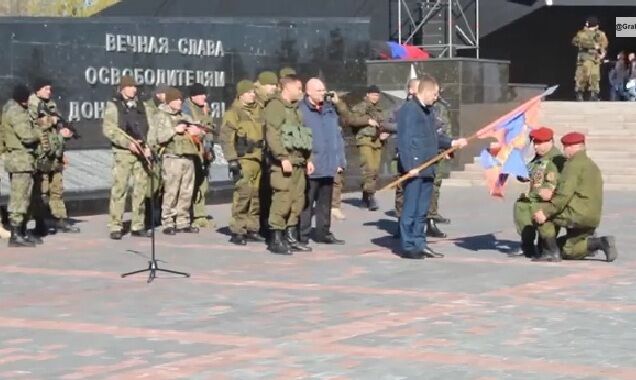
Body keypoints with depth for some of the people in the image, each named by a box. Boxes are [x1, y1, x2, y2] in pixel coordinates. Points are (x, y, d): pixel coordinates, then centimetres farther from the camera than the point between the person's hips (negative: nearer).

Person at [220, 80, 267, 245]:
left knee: (257, 195, 9)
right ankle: (237, 231, -9)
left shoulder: (258, 112, 18)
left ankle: (252, 228, 18)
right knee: (243, 194, -13)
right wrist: (232, 160, -16)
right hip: (244, 159, -7)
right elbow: (226, 138, -10)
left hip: (258, 159, 7)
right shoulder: (233, 113, -4)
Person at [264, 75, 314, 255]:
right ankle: (276, 240, -6)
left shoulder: (295, 108, 23)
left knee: (298, 201, 9)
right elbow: (272, 135, -17)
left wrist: (308, 159, 18)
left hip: (298, 162, 9)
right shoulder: (275, 106, -6)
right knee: (282, 200, -10)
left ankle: (291, 237, 17)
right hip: (283, 163, -9)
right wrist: (283, 158, -22)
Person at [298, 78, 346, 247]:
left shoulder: (329, 109, 13)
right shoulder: (301, 110, -10)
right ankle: (302, 237, 0)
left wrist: (339, 160, 11)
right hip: (309, 168, -7)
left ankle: (323, 233, 28)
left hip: (328, 167, 7)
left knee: (325, 203, 17)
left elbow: (337, 136, 15)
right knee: (306, 204, -4)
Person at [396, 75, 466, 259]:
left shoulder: (429, 111, 16)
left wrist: (452, 142, 13)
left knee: (422, 210, 14)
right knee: (410, 209, -2)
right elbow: (404, 140, -18)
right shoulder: (409, 110, -13)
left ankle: (419, 244, 22)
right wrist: (410, 166, -22)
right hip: (414, 168, -9)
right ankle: (408, 246, 3)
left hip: (427, 168, 9)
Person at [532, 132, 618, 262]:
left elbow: (564, 194, -20)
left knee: (540, 211, -1)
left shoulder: (574, 164, -10)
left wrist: (546, 212, -18)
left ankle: (552, 253, -5)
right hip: (593, 219, 9)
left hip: (577, 215, -9)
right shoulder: (591, 164, 21)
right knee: (567, 251, 17)